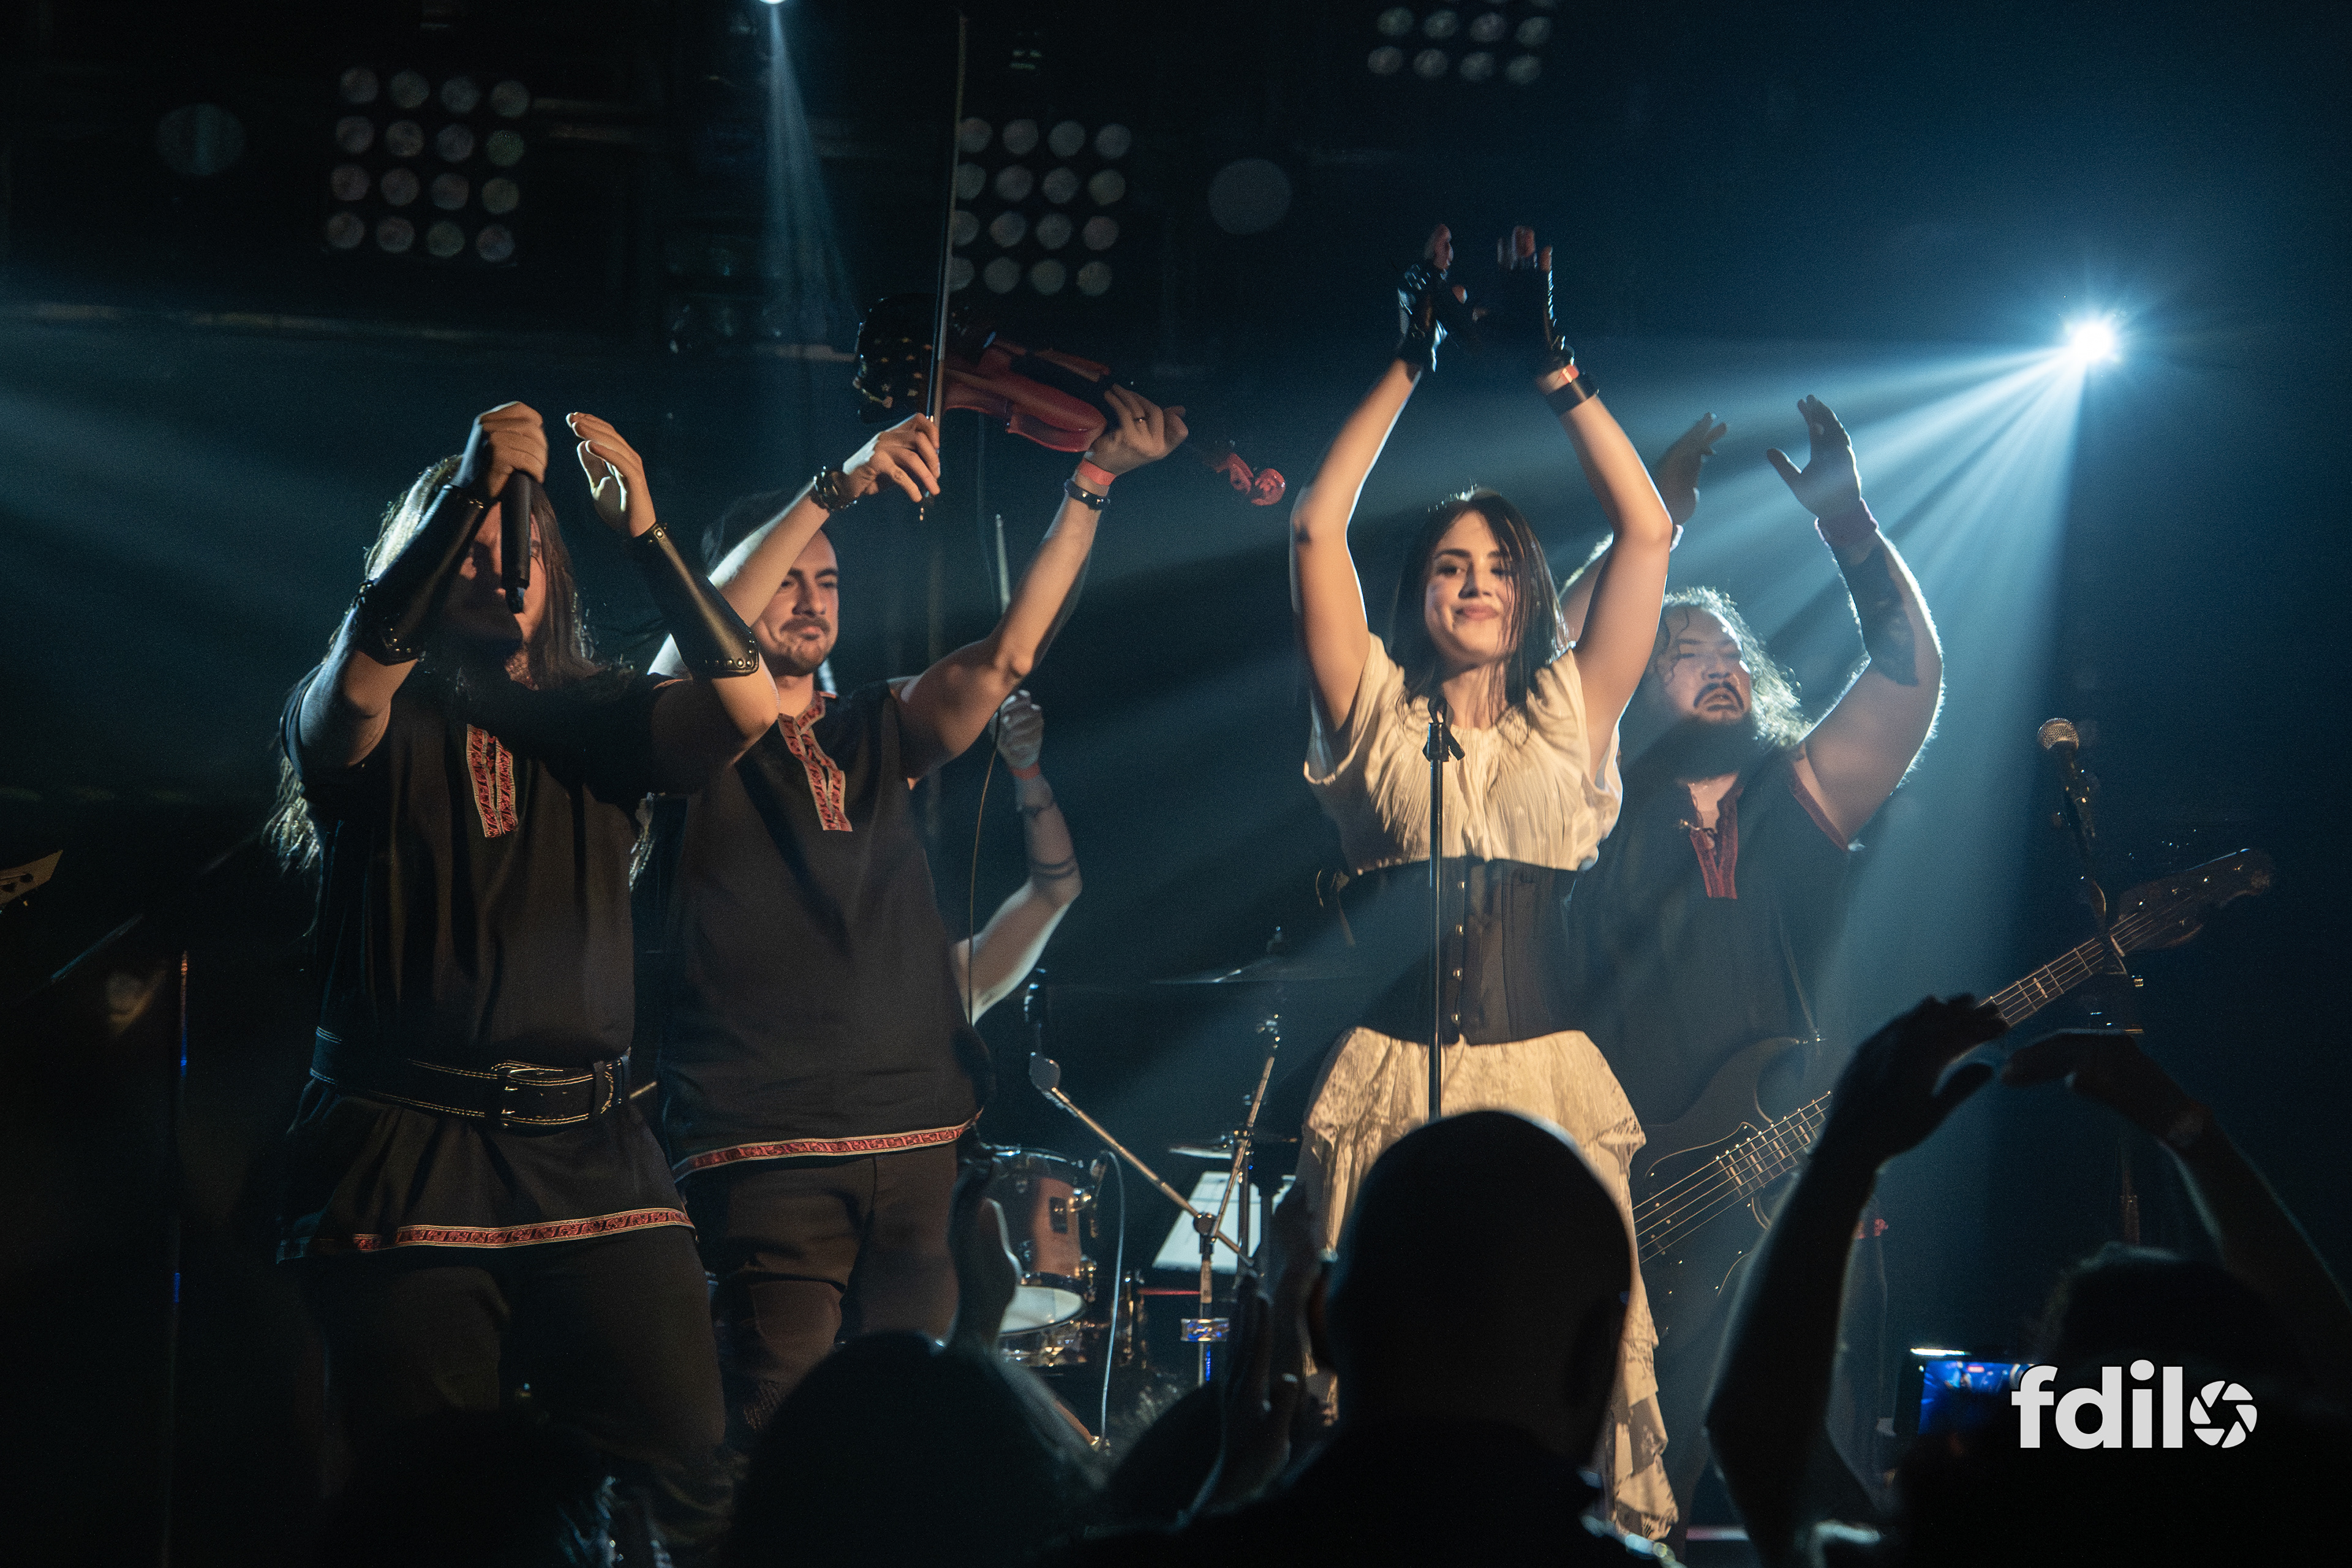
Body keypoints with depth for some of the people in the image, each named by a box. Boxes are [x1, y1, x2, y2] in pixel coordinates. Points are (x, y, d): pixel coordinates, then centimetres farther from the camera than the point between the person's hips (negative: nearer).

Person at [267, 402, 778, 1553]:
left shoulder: (595, 721, 14)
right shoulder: (375, 727, 7)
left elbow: (747, 706, -3)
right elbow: (354, 684, -17)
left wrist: (639, 527, -11)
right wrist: (470, 490, -18)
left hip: (592, 1159, 2)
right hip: (409, 1159, -2)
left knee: (687, 1489, -10)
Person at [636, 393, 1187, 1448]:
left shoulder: (878, 736, 19)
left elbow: (1008, 653, 6)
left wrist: (1093, 484, -4)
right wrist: (837, 488, -25)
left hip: (915, 1144, 5)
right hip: (763, 1153, -5)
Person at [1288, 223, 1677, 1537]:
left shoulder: (1572, 718, 14)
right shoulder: (1377, 715, 13)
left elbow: (1649, 535, 8)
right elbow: (1317, 530, 5)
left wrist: (1554, 367, 7)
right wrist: (1415, 362, 6)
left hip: (1548, 1079, 0)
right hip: (1393, 1082, 0)